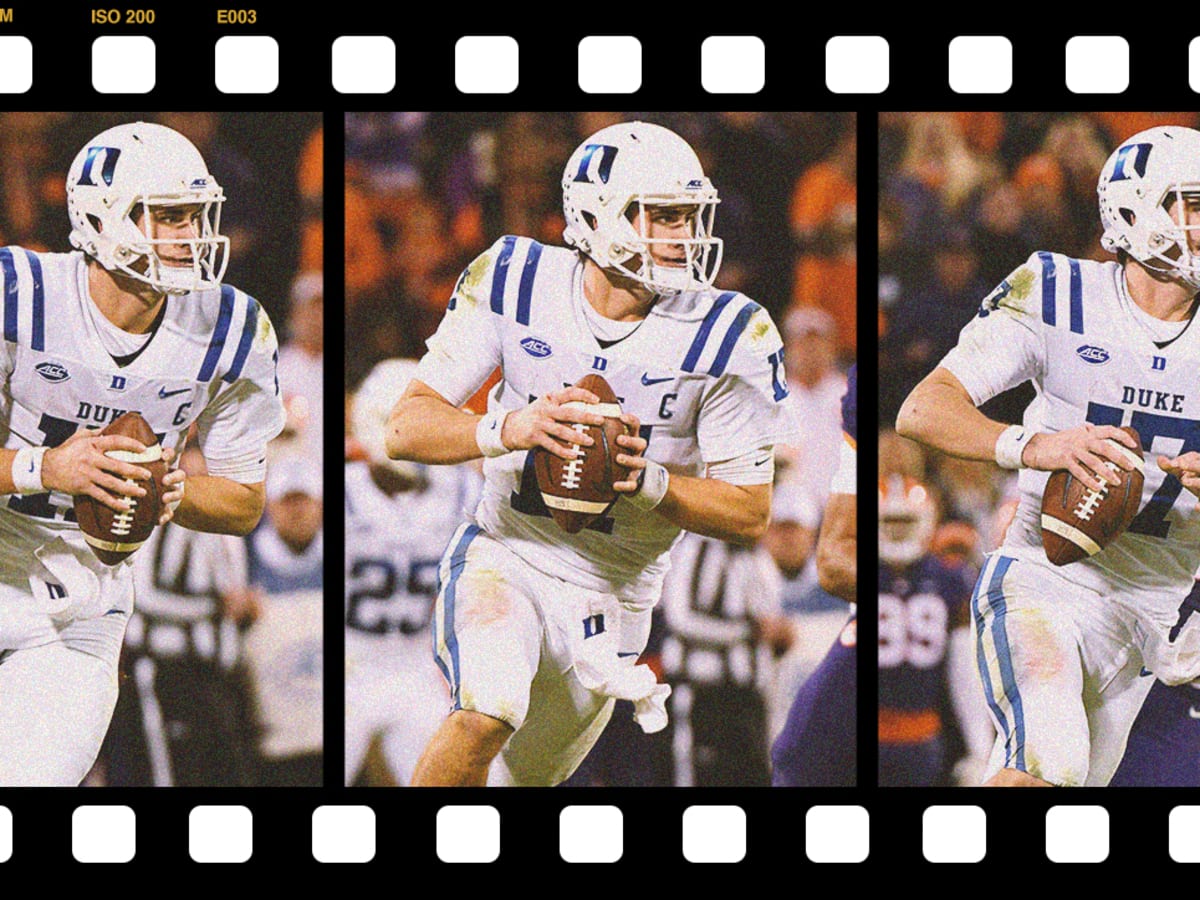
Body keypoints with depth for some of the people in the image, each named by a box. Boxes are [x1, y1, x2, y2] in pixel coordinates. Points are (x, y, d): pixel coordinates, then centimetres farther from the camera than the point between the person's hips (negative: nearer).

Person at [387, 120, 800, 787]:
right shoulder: (516, 281, -10)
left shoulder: (727, 337, -13)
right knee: (487, 716, -30)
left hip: (612, 599, 2)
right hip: (507, 557, -2)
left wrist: (649, 481, -28)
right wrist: (508, 428, -32)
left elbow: (751, 514, -9)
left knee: (518, 778, 14)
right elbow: (406, 427, -12)